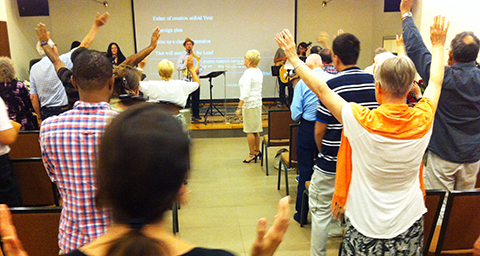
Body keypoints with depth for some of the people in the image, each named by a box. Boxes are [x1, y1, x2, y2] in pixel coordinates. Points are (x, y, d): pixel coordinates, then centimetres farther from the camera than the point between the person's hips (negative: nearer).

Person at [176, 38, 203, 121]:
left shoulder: (196, 56, 17)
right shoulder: (182, 56, 6)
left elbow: (201, 67, 15)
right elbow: (178, 67, -6)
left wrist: (198, 70, -6)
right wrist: (187, 64, -17)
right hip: (186, 79, -3)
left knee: (196, 98, 1)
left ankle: (196, 115, 9)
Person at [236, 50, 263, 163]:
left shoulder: (248, 73, -17)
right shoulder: (258, 72, 11)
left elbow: (245, 93, -22)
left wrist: (239, 107, -19)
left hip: (249, 104, -9)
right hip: (258, 103, 9)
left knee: (249, 131, -1)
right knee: (256, 130, 17)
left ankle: (252, 154, 6)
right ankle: (257, 151, 26)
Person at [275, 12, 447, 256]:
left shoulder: (362, 121, -24)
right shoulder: (423, 119, -12)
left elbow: (320, 89, -14)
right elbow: (436, 82, 8)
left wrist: (293, 57, -2)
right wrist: (438, 44, 24)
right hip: (410, 220, 4)